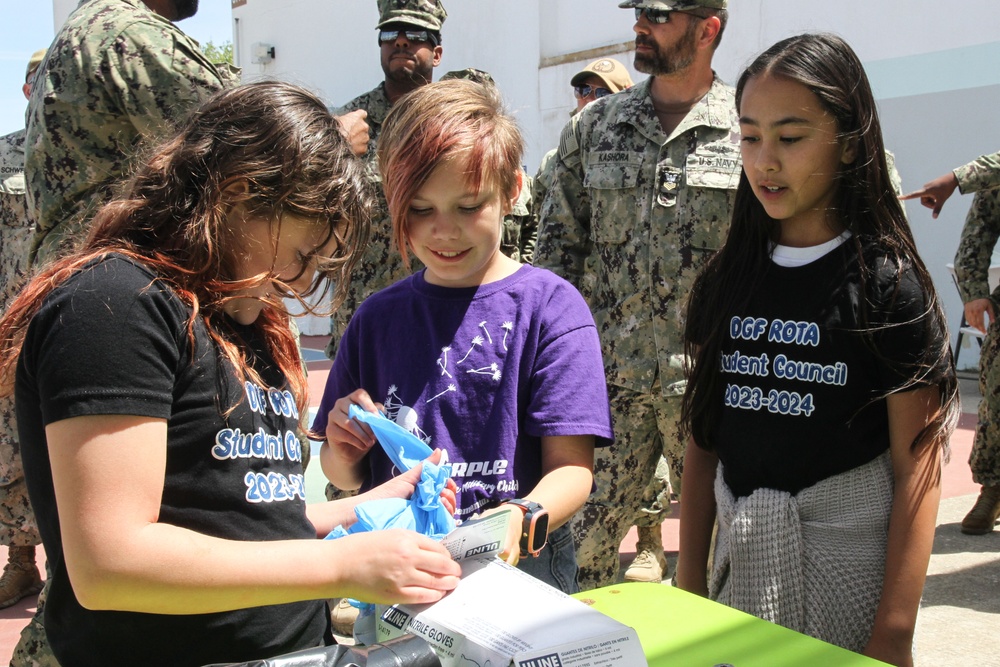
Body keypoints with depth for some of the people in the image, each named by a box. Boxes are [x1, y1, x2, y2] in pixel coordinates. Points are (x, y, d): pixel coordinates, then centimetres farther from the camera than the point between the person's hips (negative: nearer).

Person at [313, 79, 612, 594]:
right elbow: (347, 476, 17)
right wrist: (343, 452, -5)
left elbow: (571, 466, -6)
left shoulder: (549, 306, -1)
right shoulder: (376, 318, 10)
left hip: (519, 570, -3)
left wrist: (523, 518, -25)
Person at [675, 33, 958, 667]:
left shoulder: (887, 283, -11)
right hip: (739, 558, 5)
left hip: (844, 560, -4)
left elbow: (916, 469, -12)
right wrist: (689, 581, 5)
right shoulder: (728, 278, 3)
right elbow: (703, 438, 6)